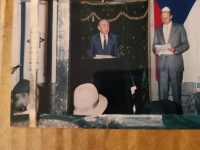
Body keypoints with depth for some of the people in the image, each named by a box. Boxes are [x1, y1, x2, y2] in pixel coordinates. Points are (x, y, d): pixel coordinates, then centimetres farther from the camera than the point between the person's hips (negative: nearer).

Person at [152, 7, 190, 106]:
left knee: (176, 90, 1)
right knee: (162, 91, 1)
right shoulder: (158, 30, 16)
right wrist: (155, 50, -8)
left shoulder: (179, 27, 6)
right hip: (162, 64, 3)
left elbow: (186, 45, 2)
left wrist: (175, 49, -16)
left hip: (175, 64, -2)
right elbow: (154, 46, 15)